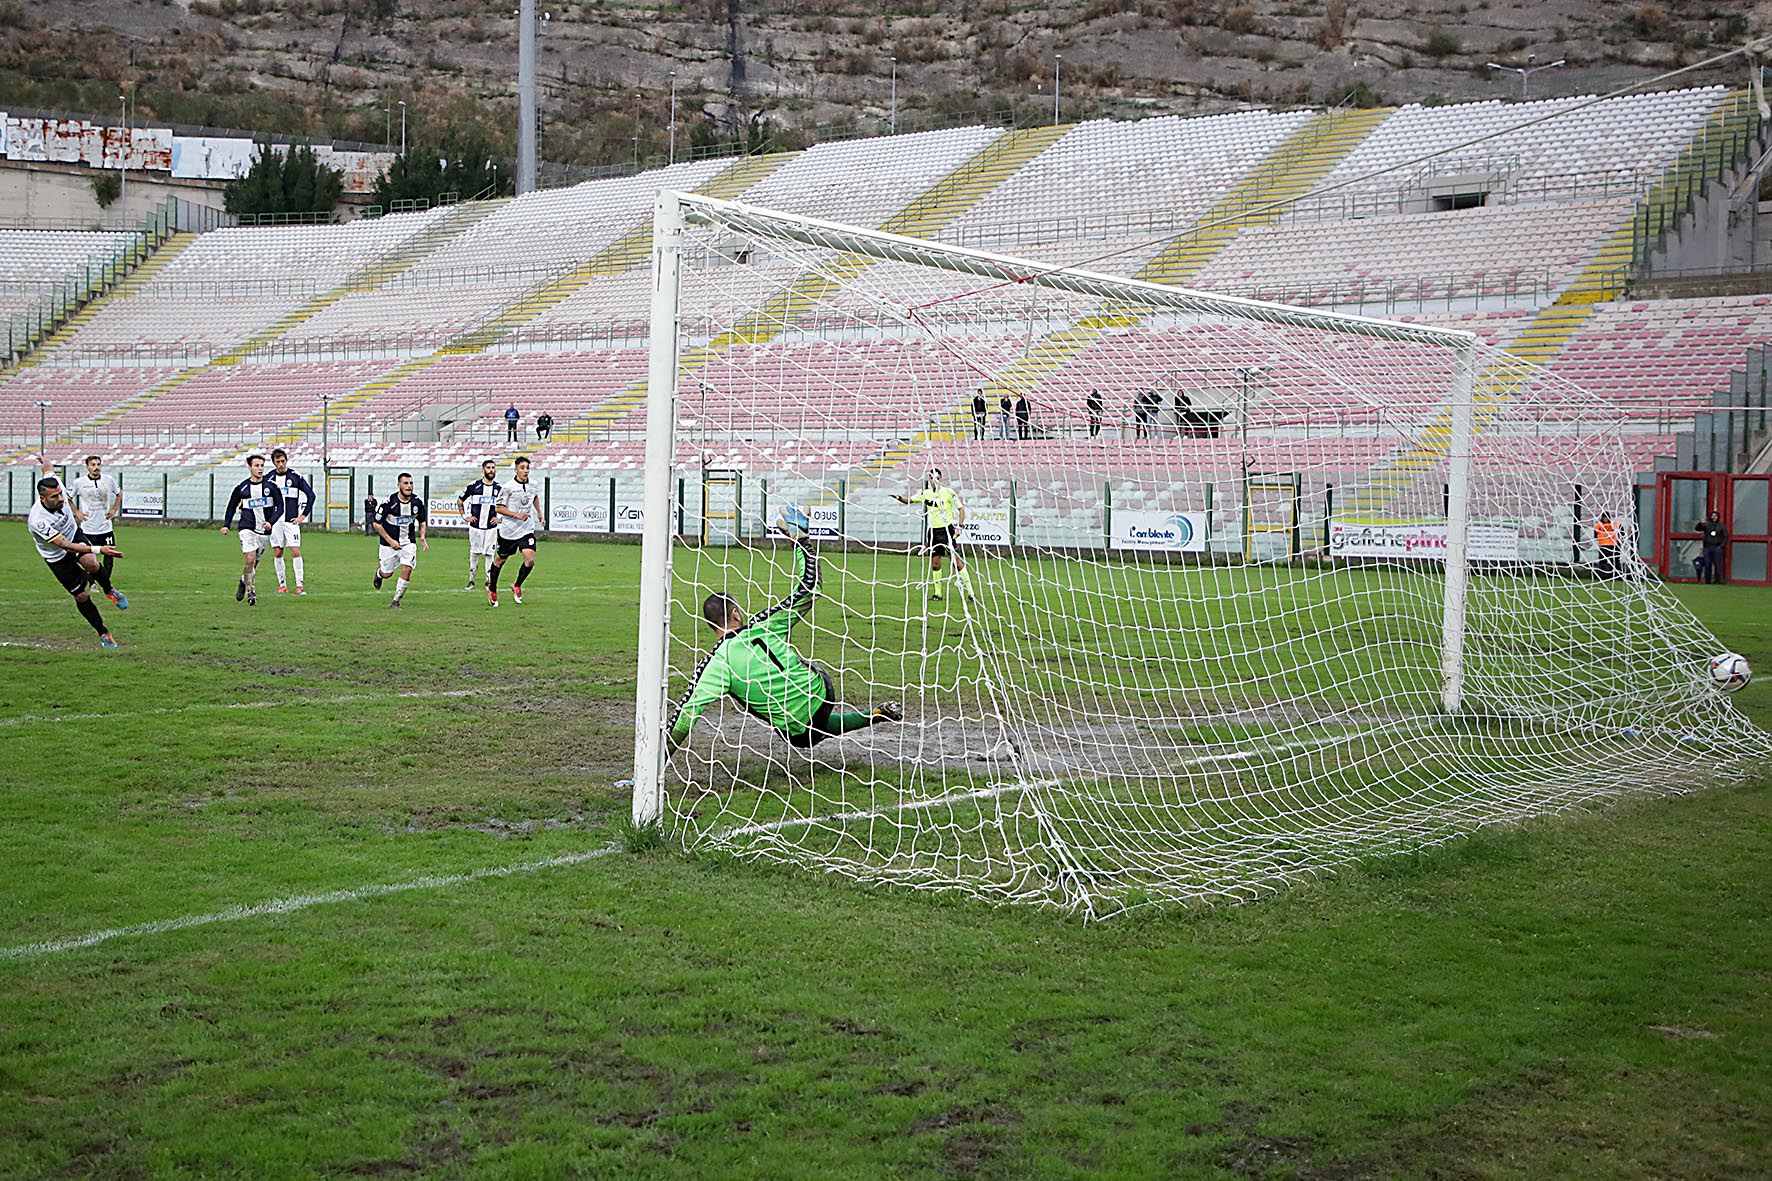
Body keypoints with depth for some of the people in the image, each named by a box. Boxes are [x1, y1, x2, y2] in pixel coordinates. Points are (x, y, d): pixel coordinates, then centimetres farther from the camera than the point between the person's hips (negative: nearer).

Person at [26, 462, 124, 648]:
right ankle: (103, 633, 16)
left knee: (91, 564, -29)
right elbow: (65, 545, -40)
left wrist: (44, 462, 28)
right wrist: (99, 550, -48)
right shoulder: (37, 521, -38)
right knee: (81, 596, -1)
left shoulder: (56, 487, -22)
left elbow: (48, 469, 3)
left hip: (74, 535, 4)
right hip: (57, 557, -4)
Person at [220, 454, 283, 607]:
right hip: (247, 529, -2)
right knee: (250, 559, -18)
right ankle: (251, 593, -10)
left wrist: (271, 522, -14)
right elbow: (232, 505, 15)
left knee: (254, 563, 11)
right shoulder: (241, 487, 1)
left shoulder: (271, 486, 0)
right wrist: (226, 524, 8)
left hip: (265, 531, 2)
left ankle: (244, 580, 41)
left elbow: (280, 507, 1)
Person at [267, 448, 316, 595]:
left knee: (296, 551, -9)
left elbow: (311, 495, 3)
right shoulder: (269, 478, 6)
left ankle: (299, 585, -6)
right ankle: (282, 585, 11)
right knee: (277, 553, 3)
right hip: (275, 522, 3)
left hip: (291, 521, -2)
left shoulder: (295, 476, 0)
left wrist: (303, 515, -2)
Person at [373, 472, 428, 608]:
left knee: (407, 570, -15)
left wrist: (422, 536, -8)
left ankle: (396, 601, 1)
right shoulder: (389, 502, -19)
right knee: (387, 574, 8)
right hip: (390, 543, -2)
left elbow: (422, 521, 11)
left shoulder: (417, 502, -7)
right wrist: (390, 541, -17)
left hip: (409, 542, 2)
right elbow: (377, 524, -12)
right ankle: (379, 571, 47)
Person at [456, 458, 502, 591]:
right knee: (474, 553, 4)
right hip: (475, 525, -1)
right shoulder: (474, 486, -1)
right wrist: (465, 516, 2)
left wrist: (499, 518, 3)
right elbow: (459, 501, 10)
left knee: (489, 554, 2)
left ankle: (489, 581, 9)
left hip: (491, 527, 1)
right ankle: (471, 581, 12)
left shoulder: (500, 488, 3)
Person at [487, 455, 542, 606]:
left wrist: (539, 513, 25)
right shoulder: (508, 487, -13)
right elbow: (498, 508, -11)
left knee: (530, 560, -14)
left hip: (527, 530, 3)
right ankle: (492, 589, 33)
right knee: (501, 560, 11)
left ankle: (517, 586, 10)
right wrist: (516, 515, -20)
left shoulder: (532, 486, 3)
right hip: (508, 530, -3)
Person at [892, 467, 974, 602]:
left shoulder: (949, 492, -6)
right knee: (935, 561, 4)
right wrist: (899, 497, -5)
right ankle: (937, 593, 11)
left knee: (955, 559, -10)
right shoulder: (925, 493, 7)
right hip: (933, 530, 4)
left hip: (947, 529, -4)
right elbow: (909, 500, 17)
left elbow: (961, 509, -2)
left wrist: (959, 527, -12)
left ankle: (969, 590, -7)